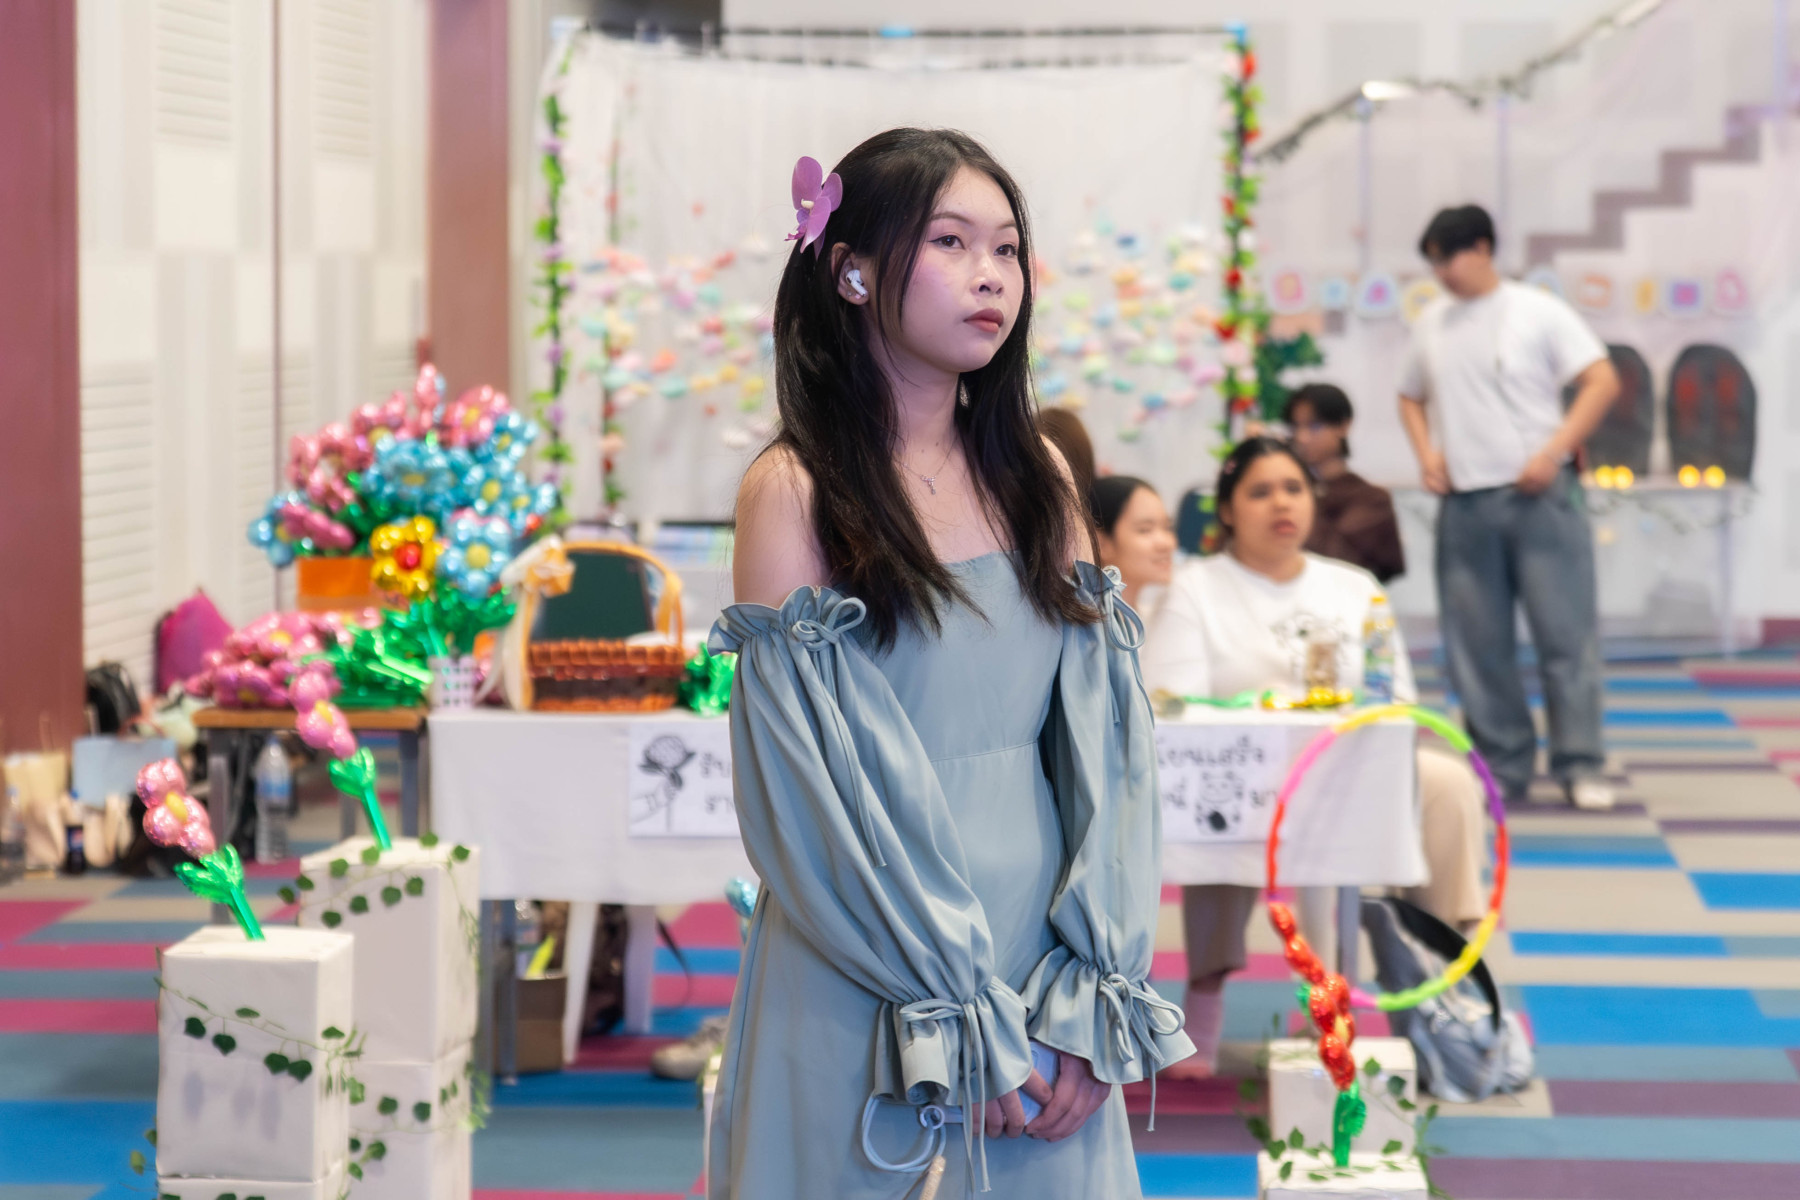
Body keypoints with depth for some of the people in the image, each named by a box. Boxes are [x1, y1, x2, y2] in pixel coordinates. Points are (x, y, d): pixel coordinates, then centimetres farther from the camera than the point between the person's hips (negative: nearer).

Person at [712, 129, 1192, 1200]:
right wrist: (957, 1019, -15)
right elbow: (813, 789, -12)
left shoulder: (1034, 477, 7)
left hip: (1040, 955, 4)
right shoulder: (797, 491, -8)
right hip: (866, 982, -4)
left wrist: (1091, 988, -8)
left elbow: (1103, 741, 3)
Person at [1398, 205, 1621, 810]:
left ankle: (1580, 765, -1)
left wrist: (1552, 452, -14)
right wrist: (1426, 452, 6)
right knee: (1477, 642, 4)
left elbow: (1603, 381, -6)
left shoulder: (1536, 311, -2)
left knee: (1566, 633, -5)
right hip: (1464, 503, 4)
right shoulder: (1432, 322, 11)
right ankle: (1503, 766, 12)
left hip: (1538, 496, -4)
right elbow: (1411, 396, 24)